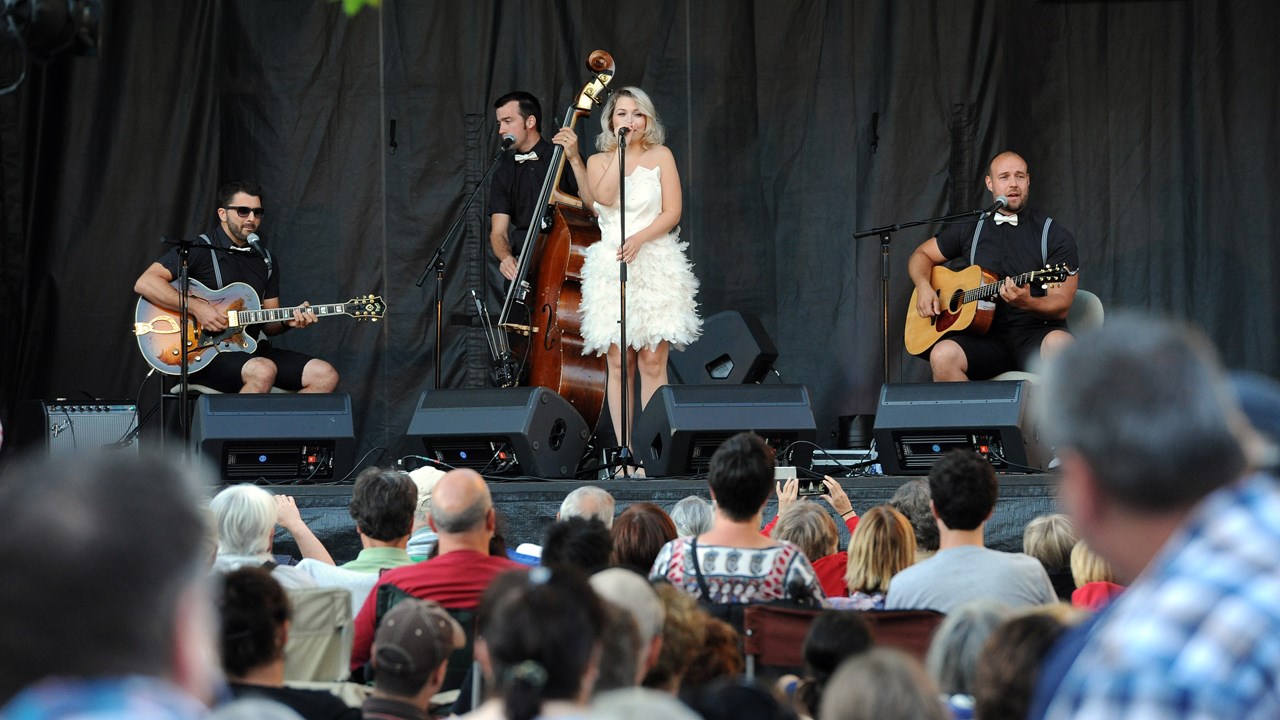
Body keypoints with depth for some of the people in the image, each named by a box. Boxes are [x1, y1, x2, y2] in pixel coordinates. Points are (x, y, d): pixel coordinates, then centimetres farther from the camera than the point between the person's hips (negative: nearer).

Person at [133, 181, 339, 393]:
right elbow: (144, 283, -15)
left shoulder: (267, 262, 17)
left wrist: (288, 321, -4)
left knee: (325, 376, -11)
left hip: (251, 350, 7)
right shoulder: (199, 250, -4)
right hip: (205, 354, -7)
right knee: (263, 371, -37)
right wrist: (196, 307, -22)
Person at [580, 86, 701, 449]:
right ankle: (623, 449, -2)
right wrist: (620, 150, -5)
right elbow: (604, 195, -10)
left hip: (655, 265, -1)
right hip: (611, 266, 1)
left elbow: (672, 212, 0)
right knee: (619, 362, -3)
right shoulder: (598, 161, 12)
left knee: (652, 361, -7)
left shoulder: (660, 156, 9)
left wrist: (639, 238, -14)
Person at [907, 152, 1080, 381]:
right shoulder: (971, 230, 14)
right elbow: (922, 255, 27)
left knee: (1059, 344, -39)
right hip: (986, 336, 2)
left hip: (1036, 333, -2)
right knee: (942, 356, -31)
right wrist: (924, 287, 5)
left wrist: (1027, 303, -24)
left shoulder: (1054, 235, 4)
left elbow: (1061, 306, -3)